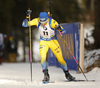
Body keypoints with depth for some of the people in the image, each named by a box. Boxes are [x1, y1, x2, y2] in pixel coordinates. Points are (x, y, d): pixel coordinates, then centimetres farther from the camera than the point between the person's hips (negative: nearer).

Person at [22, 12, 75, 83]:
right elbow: (25, 24, -14)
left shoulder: (52, 22, -26)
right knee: (43, 57, -21)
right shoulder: (37, 21, -18)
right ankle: (46, 75, -9)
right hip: (43, 42, 1)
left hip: (53, 41, -1)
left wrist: (59, 28, -50)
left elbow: (62, 30, -28)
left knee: (60, 58, 0)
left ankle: (67, 74, 20)